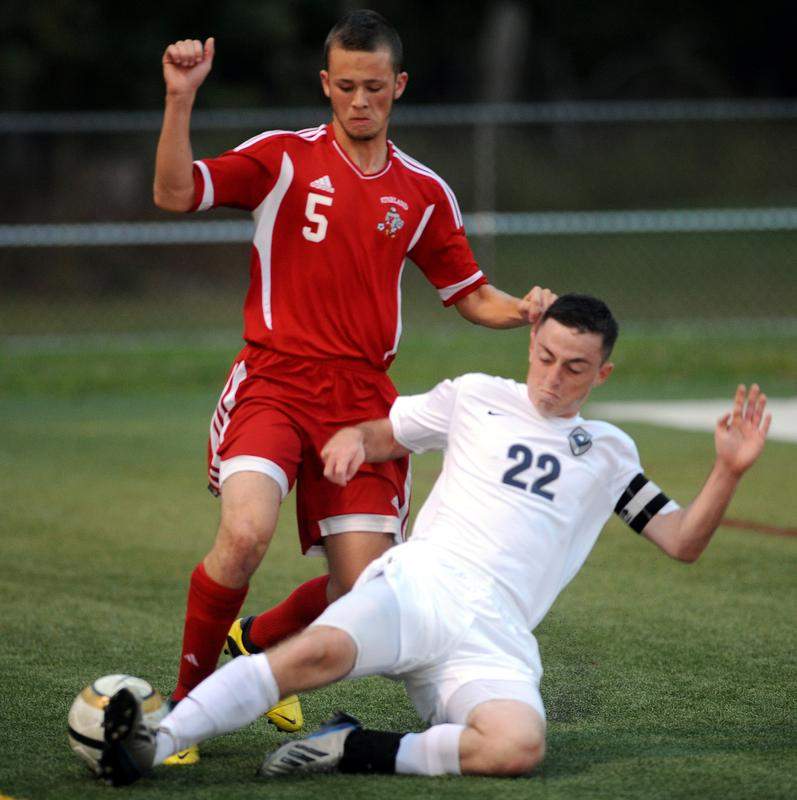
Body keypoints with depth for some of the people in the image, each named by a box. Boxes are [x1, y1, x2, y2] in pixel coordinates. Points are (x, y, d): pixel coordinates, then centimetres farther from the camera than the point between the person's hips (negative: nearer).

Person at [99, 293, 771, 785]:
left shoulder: (609, 453, 25)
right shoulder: (476, 398, 20)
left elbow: (683, 542, 23)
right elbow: (381, 434, 27)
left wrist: (729, 471, 6)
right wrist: (349, 440, 2)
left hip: (494, 636, 1)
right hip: (418, 584, -1)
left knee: (518, 746, -34)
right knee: (322, 649, -36)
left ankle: (358, 752, -21)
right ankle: (151, 744, -43)